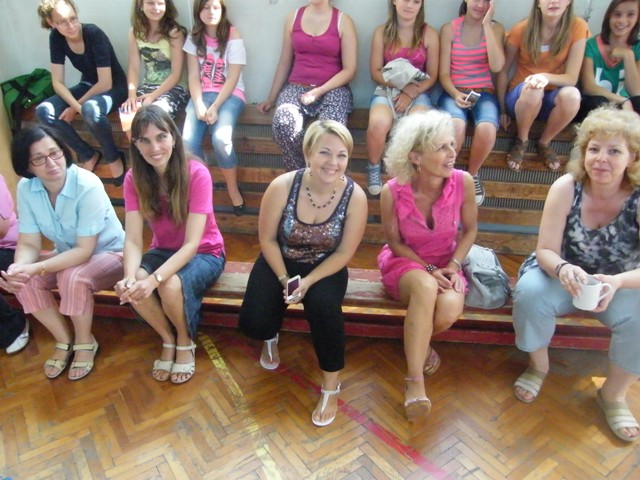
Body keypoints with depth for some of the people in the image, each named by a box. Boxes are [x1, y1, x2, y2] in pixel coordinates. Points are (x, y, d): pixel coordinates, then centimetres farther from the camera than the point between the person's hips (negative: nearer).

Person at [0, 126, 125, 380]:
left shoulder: (88, 186, -29)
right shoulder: (26, 188, -13)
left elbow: (85, 250, -28)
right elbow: (28, 244, -10)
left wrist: (37, 268, -38)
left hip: (110, 254, -5)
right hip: (68, 255, 5)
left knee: (73, 277, -33)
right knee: (22, 280, -18)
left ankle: (85, 342, -4)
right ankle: (64, 340, 4)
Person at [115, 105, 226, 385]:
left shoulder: (197, 174, -25)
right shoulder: (134, 178, -11)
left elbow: (192, 243, -28)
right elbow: (133, 239, -17)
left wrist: (154, 279, -41)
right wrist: (130, 277, -38)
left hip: (204, 253, -3)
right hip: (164, 251, 4)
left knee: (171, 285, -34)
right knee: (128, 286, -27)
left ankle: (185, 342, 0)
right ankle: (168, 340, 2)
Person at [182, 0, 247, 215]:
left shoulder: (233, 38, -4)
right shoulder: (194, 38, 7)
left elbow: (232, 80, -10)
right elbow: (193, 76, 1)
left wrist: (215, 107, -20)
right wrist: (199, 105, -15)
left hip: (230, 94, -3)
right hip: (202, 94, 3)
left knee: (221, 138, -31)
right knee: (188, 140, -22)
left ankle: (233, 189, -11)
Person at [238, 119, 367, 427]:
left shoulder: (355, 196, -21)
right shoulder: (282, 186, -22)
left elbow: (345, 252, -13)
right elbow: (267, 239, -10)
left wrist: (308, 281, -22)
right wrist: (285, 280, -17)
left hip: (325, 267, 0)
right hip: (280, 262, 1)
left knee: (324, 306, -32)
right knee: (253, 322, -18)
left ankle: (331, 387, -8)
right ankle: (271, 337, 25)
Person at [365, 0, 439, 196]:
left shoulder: (429, 34, 2)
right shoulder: (381, 32, 3)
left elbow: (432, 76, 2)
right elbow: (376, 72, 0)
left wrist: (411, 93, -15)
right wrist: (403, 86, -15)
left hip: (418, 92, 0)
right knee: (378, 123, -34)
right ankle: (373, 168, -7)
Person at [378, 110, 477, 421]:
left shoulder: (463, 182, -16)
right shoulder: (392, 191, -21)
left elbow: (469, 229, 0)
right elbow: (395, 242, -7)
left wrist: (453, 266, -13)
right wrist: (429, 271, -18)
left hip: (446, 264, 2)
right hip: (404, 263, -2)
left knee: (449, 313, -30)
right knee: (426, 287, -38)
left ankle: (418, 342, 7)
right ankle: (415, 380, -26)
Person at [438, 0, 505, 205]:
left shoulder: (496, 28, 6)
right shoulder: (449, 29, 4)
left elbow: (496, 66, -10)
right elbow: (444, 74, 0)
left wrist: (487, 25, -10)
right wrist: (455, 94, -20)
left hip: (484, 93, 1)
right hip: (454, 92, -1)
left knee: (487, 129, -33)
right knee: (455, 127, -36)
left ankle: (472, 174, -5)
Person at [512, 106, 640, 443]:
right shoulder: (566, 188, -17)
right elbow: (546, 251, -15)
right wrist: (563, 270, -38)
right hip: (565, 273, 0)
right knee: (530, 294, -30)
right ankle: (538, 367, 0)